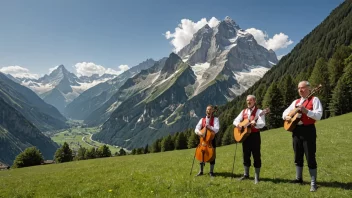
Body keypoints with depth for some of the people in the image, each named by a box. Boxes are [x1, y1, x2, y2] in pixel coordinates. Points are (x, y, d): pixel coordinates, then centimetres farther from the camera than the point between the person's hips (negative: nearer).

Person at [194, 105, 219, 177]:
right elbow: (196, 129, -2)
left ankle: (211, 171, 15)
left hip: (211, 139, -3)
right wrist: (199, 132, -24)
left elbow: (216, 129, -15)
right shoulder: (202, 119, 5)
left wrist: (209, 127, -32)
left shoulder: (215, 119, -3)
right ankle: (201, 171, 20)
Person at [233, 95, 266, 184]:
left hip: (255, 135, -5)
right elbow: (235, 120, 11)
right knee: (246, 155, 12)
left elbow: (262, 124, -17)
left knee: (256, 156, -1)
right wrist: (238, 124, -12)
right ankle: (246, 174, 24)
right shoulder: (244, 111, 13)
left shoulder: (259, 111, -4)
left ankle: (257, 177, 7)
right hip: (244, 135, 5)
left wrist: (255, 124, -36)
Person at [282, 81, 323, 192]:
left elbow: (318, 116, -15)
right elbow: (285, 112, 22)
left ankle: (313, 182, 6)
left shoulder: (314, 100, -4)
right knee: (298, 156, 13)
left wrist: (306, 111, -28)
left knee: (310, 158, -3)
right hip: (296, 130, 6)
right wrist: (286, 117, -1)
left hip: (308, 130, -6)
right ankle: (299, 178, 25)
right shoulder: (296, 102, 16)